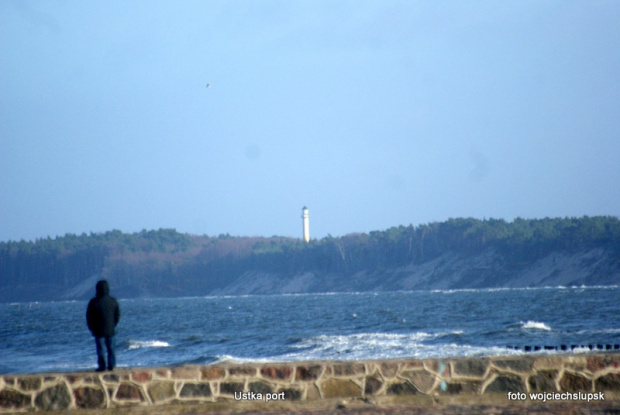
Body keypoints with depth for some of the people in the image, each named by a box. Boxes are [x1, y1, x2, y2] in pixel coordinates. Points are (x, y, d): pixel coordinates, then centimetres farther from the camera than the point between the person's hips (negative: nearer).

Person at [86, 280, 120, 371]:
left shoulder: (94, 302, -14)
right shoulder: (113, 301, -3)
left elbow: (89, 317, -7)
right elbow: (117, 315, 6)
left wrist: (91, 328, 7)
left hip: (99, 331, -4)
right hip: (110, 330, 4)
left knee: (100, 348, 2)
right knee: (111, 348, 12)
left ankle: (102, 366, 2)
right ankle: (111, 365, 14)